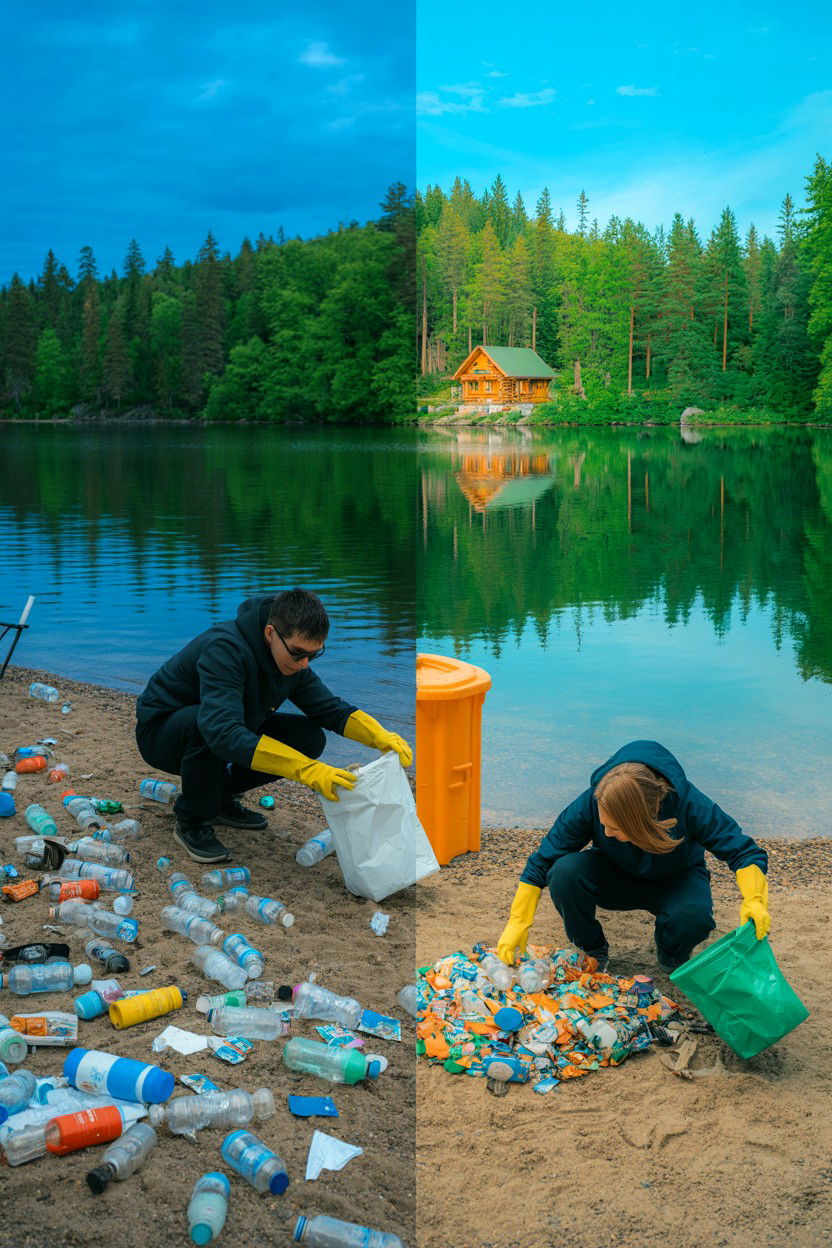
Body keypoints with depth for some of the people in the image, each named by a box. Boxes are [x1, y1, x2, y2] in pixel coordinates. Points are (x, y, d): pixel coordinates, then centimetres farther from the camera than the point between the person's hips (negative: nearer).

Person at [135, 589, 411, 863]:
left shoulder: (293, 659, -10)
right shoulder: (225, 649, -35)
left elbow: (331, 709, 1)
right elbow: (223, 734, -47)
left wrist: (381, 737, -20)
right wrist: (307, 770, -53)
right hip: (161, 731, -6)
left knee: (310, 739, -10)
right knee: (200, 721, -40)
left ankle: (220, 795, 7)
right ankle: (193, 821, -15)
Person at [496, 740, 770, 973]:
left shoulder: (688, 803, -35)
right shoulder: (590, 803, -31)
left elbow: (744, 851, -26)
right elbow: (542, 862, -21)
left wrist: (753, 900, -44)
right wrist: (518, 924, -22)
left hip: (676, 880, -1)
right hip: (615, 876, 1)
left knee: (693, 915, -37)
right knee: (565, 872, -32)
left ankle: (672, 958, 2)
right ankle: (592, 951, -2)